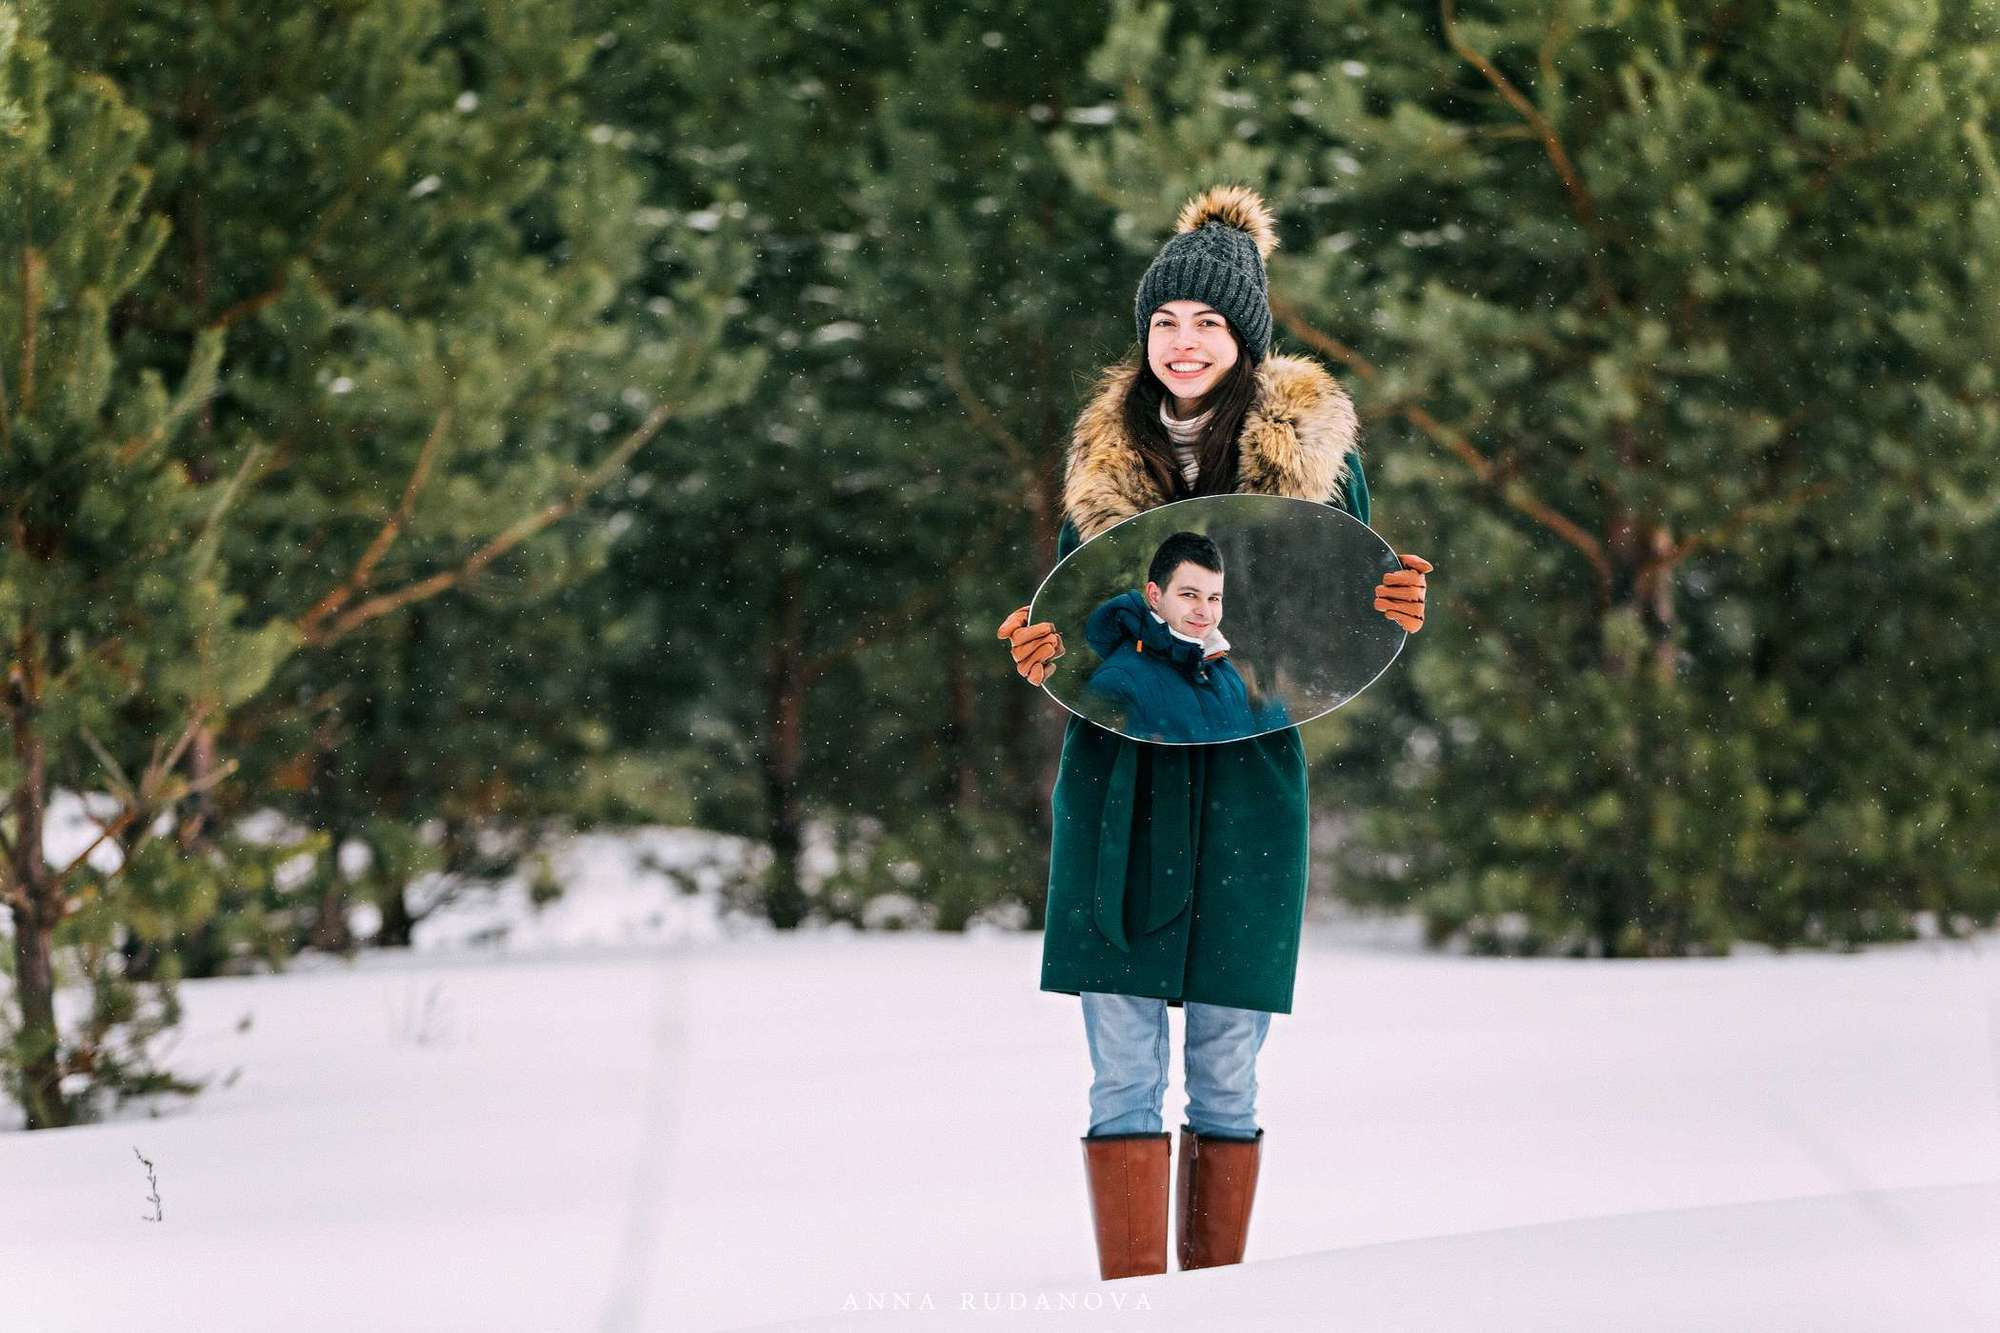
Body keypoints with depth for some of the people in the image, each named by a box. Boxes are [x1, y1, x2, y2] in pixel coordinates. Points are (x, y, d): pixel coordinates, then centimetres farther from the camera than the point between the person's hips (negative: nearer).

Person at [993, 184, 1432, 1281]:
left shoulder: (1313, 456, 3)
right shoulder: (1104, 453, 9)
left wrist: (1394, 615, -13)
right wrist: (1042, 649, -5)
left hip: (1246, 779, -1)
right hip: (1118, 778, 1)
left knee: (1226, 1068, 3)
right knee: (1123, 1065, -4)